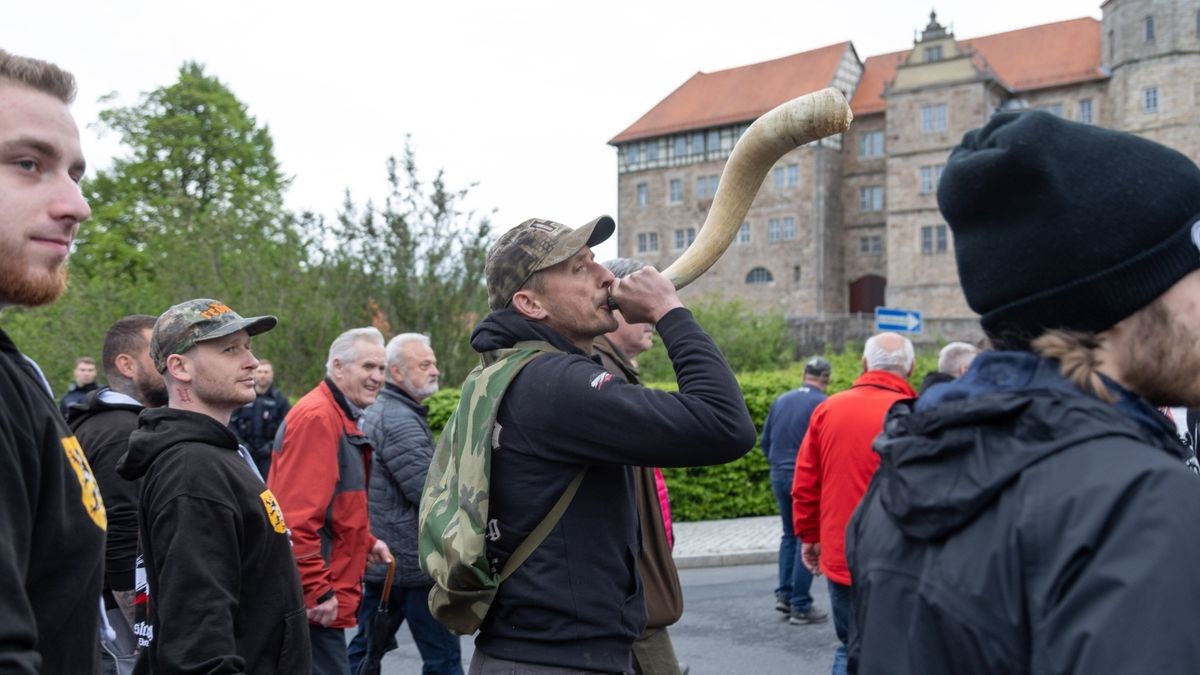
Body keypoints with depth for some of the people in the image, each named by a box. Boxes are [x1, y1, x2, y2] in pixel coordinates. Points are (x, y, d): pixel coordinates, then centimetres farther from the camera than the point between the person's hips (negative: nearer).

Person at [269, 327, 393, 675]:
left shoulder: (344, 419, 16)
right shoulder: (317, 417, -16)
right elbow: (296, 518, -23)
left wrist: (367, 542, 13)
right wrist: (317, 591, -22)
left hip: (325, 594, 10)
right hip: (315, 602, -10)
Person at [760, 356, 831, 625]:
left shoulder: (781, 400, 7)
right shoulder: (823, 404, -12)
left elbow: (764, 441, 13)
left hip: (779, 475, 6)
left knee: (789, 534, 19)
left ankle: (784, 594, 15)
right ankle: (800, 606, 5)